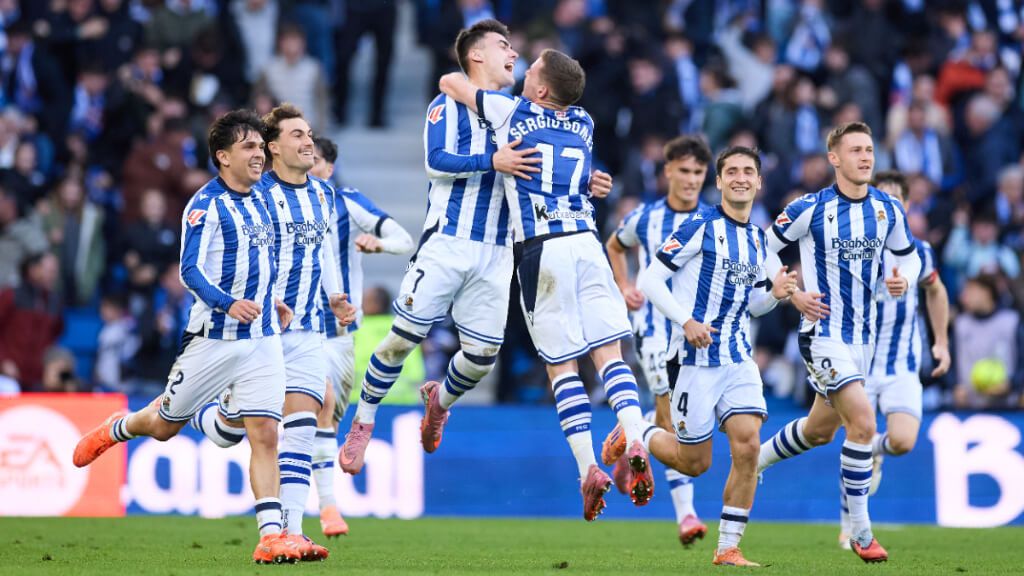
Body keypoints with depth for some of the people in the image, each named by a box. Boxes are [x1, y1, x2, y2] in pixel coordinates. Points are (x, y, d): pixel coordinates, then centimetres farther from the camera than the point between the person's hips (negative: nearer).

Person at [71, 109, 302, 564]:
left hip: (262, 338, 5)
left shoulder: (258, 202, 11)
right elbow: (191, 271, -21)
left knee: (264, 433, -8)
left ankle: (271, 536, -13)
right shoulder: (206, 205, -12)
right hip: (214, 337, -5)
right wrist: (228, 304, -34)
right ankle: (115, 429, 45)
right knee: (165, 425, 11)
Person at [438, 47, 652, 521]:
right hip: (586, 242, 3)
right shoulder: (583, 124, 17)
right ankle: (634, 445, -19)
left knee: (562, 367, 2)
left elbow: (450, 82, 18)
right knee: (609, 354, 2)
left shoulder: (512, 112, 5)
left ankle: (589, 468, -6)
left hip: (543, 250, -3)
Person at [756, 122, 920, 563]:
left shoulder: (888, 209, 1)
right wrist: (793, 295, -13)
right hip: (823, 332, -7)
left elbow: (909, 256, 15)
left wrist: (903, 280, -7)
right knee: (863, 421, -21)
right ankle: (860, 532, -12)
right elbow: (762, 251, -3)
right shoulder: (810, 209, -13)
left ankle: (752, 462, 48)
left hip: (863, 334, 7)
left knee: (821, 430, 20)